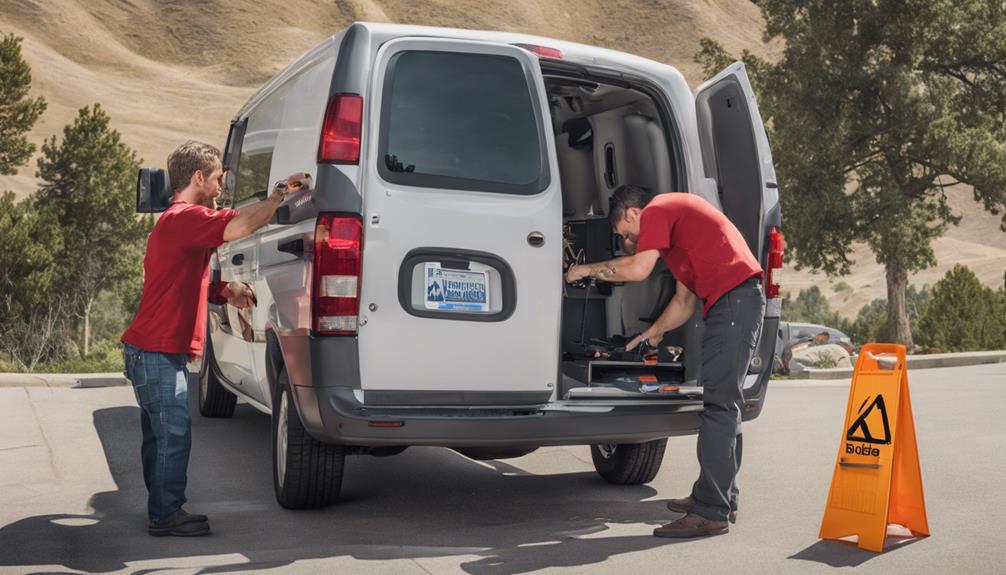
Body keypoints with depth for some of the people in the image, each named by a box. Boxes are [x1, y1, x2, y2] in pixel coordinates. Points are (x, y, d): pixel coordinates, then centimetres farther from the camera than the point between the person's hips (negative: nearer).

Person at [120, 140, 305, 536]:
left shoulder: (175, 220, 21)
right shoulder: (185, 217, -15)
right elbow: (240, 227, -32)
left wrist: (226, 291, 11)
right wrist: (280, 194, -20)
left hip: (150, 350, 11)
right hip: (159, 353, -11)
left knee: (160, 435, 15)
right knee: (174, 435, -6)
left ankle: (162, 510, 23)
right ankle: (166, 515, 1)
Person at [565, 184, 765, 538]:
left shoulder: (657, 211, -1)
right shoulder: (675, 217, 30)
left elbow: (638, 269, -15)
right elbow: (685, 300, 31)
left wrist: (587, 270, -2)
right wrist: (653, 333, 31)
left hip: (733, 297, -11)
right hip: (739, 300, 11)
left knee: (719, 406, -12)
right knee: (724, 405, 15)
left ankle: (710, 512, -13)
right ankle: (722, 499, 23)